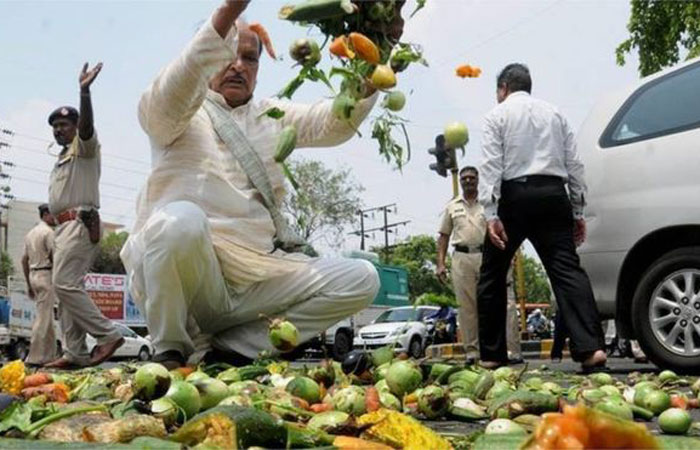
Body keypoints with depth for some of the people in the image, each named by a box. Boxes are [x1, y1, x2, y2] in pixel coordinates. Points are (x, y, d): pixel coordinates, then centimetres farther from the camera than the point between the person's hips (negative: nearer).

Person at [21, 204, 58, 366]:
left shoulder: (30, 233, 17)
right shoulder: (49, 232, -9)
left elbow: (24, 260, 17)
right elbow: (55, 257, -16)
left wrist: (29, 284, 20)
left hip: (33, 275, 9)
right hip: (46, 274, -9)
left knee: (47, 317, 12)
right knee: (43, 318, -7)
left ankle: (49, 355, 15)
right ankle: (35, 357, -6)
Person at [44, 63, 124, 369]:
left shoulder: (84, 146, 1)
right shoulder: (62, 158, 28)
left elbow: (86, 125, -23)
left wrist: (84, 92, -39)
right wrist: (58, 232, 19)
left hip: (79, 223, -10)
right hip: (63, 226, 10)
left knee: (65, 284, -18)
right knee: (66, 287, 5)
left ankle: (108, 334, -16)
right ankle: (75, 353, 5)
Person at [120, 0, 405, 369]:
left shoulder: (271, 115, 19)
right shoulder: (178, 112, 6)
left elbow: (335, 122, 3)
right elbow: (164, 102, -20)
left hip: (257, 275, 5)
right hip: (187, 269, -4)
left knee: (361, 279, -9)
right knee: (182, 220, -37)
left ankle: (230, 348, -9)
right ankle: (170, 350, -11)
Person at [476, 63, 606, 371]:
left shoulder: (497, 116, 7)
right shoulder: (554, 114, 20)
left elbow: (491, 166, -6)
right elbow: (574, 164, 14)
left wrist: (491, 215, -12)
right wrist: (577, 212, 15)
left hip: (515, 196, -3)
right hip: (553, 195, 3)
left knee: (493, 274, 8)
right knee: (567, 269, -5)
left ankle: (492, 354, 10)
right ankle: (590, 347, -21)